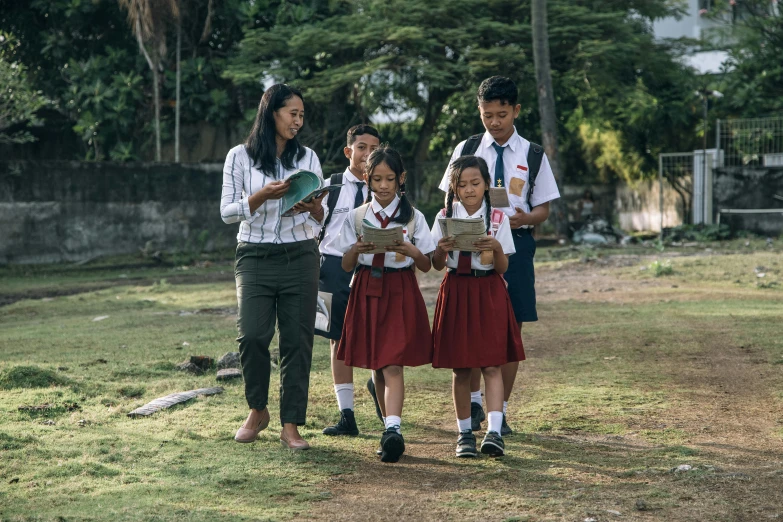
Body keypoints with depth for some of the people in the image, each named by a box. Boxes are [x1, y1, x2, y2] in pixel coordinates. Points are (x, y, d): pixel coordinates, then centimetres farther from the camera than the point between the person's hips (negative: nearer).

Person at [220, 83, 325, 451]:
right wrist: (264, 195, -17)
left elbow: (320, 219, 9)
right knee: (252, 335, -12)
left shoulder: (307, 158, 9)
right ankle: (257, 410, 13)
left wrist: (313, 208, -15)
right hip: (255, 257, -2)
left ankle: (291, 424, 5)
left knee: (297, 340, -2)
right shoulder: (240, 157, 2)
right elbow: (227, 212, -2)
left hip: (299, 258, 2)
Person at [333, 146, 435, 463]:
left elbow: (426, 266, 2)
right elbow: (346, 266, 5)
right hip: (366, 291, 3)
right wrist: (356, 250, -16)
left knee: (393, 365, -14)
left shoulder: (413, 217, 2)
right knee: (375, 366, 8)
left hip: (400, 292, -3)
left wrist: (412, 251, -18)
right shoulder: (356, 217, 7)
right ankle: (390, 428, 18)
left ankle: (393, 431, -22)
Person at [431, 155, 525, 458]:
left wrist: (496, 248, -20)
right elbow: (437, 265, 3)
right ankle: (465, 432, 12)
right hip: (456, 293, 1)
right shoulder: (445, 217, 4)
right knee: (460, 368, 3)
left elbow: (502, 267, 0)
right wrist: (442, 249, -18)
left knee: (492, 364, -8)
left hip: (489, 293, -1)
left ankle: (494, 432, -11)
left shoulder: (498, 219, 1)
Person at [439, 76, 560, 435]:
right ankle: (473, 403, 16)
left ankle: (500, 410, 11)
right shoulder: (466, 150, 6)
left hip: (514, 246, 0)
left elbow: (543, 208, 7)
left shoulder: (533, 156, 5)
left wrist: (525, 218, -16)